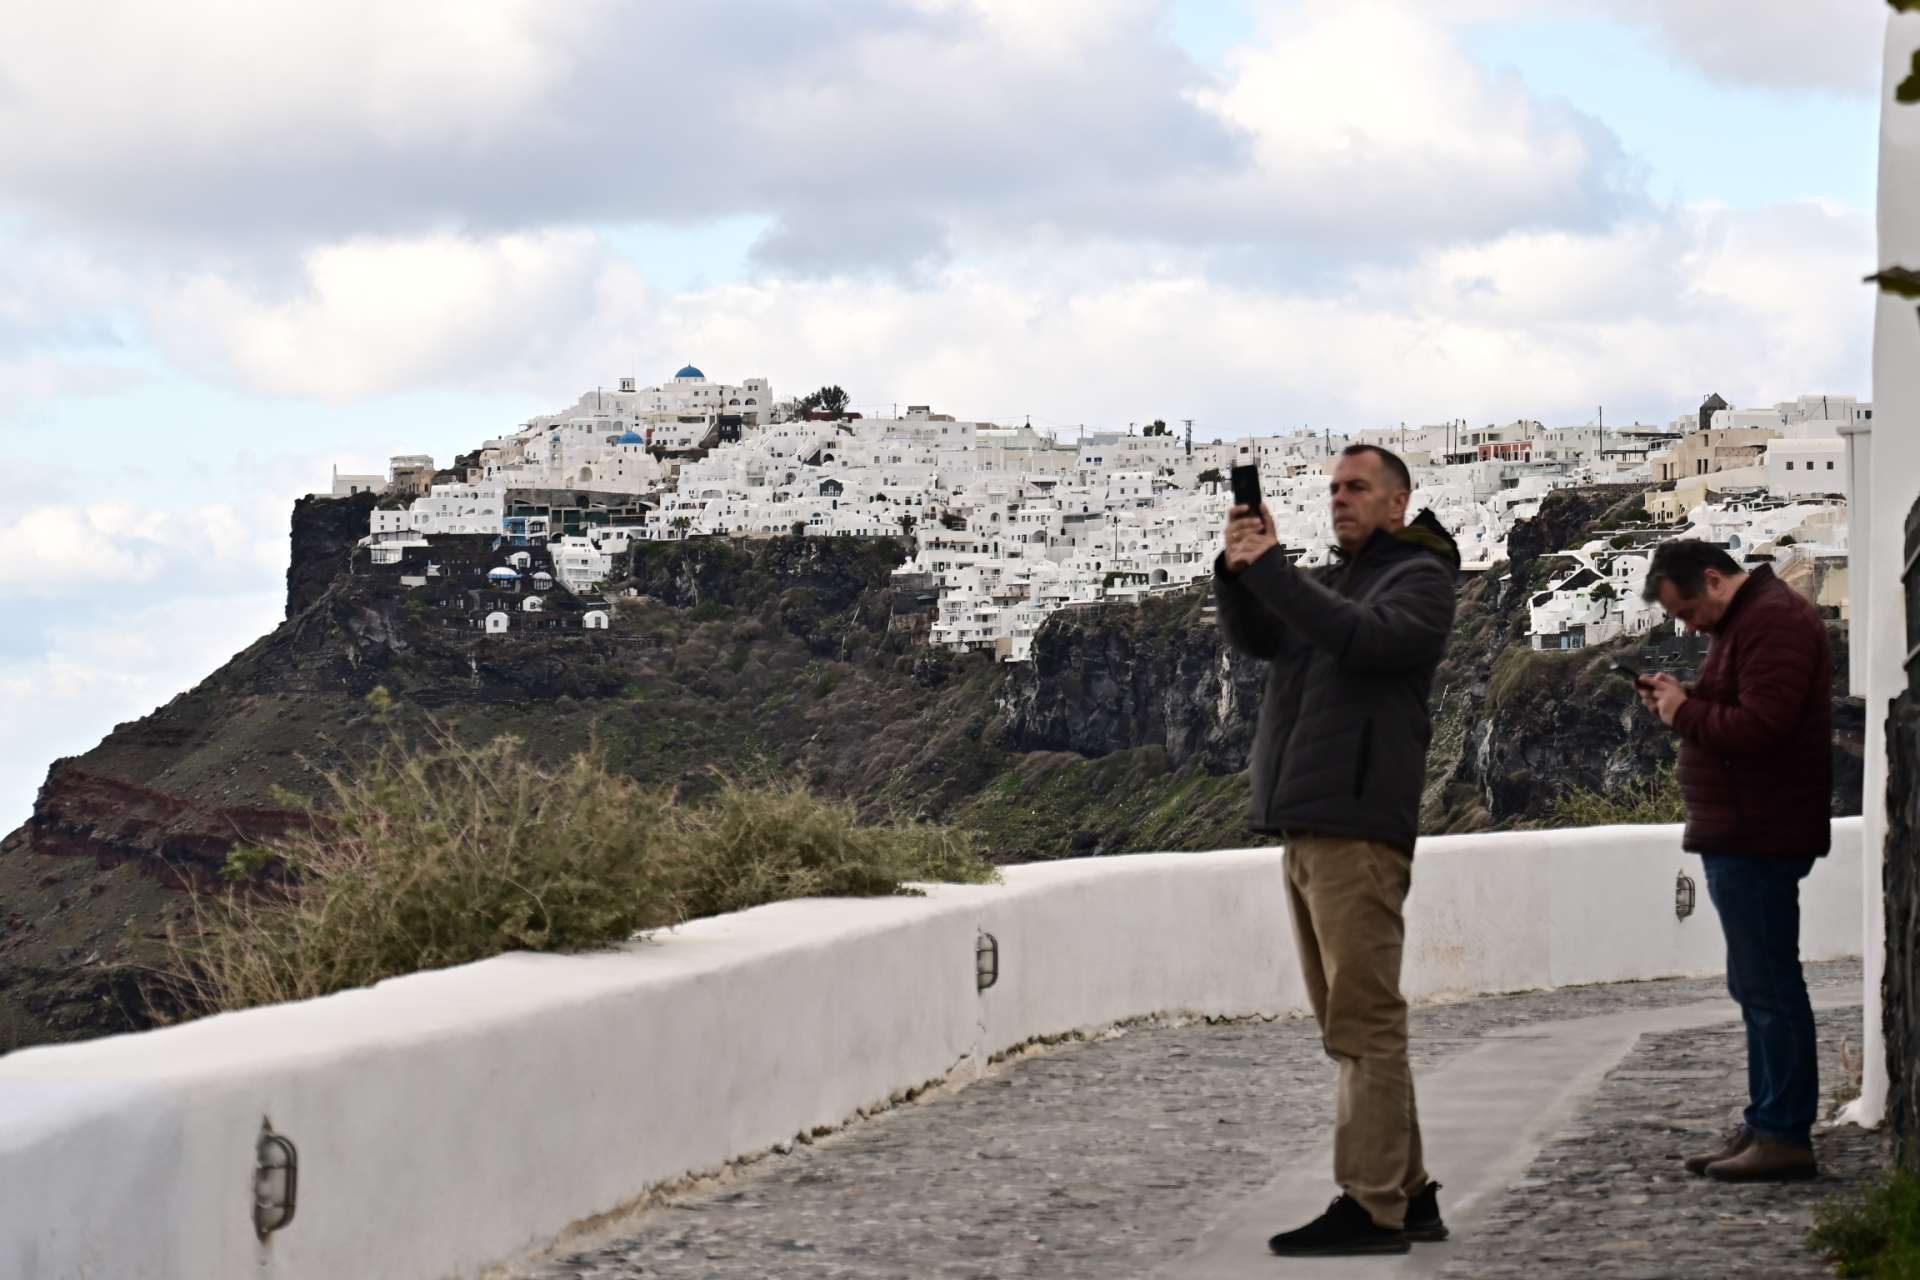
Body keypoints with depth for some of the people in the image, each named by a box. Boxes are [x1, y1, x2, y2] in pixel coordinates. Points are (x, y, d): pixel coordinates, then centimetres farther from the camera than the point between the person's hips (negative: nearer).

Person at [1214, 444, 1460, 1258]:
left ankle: (1370, 1206, -12)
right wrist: (1237, 570, -7)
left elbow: (1364, 638, -20)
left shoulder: (1420, 579, -1)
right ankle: (1407, 1192, 14)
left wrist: (1270, 569, -21)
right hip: (1305, 824, 8)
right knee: (1355, 1021, 9)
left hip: (1359, 825, -8)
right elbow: (1256, 639, 10)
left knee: (1363, 1021, -10)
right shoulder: (1327, 580, 23)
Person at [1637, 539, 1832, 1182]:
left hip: (1759, 839, -11)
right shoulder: (1739, 622, 20)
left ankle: (1785, 1136, -8)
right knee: (1758, 987, 13)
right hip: (1738, 836, 11)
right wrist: (1679, 702, 6)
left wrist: (1686, 712, -11)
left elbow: (1760, 726, -24)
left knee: (1768, 987, -9)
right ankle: (1763, 1128, 18)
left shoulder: (1774, 621, -15)